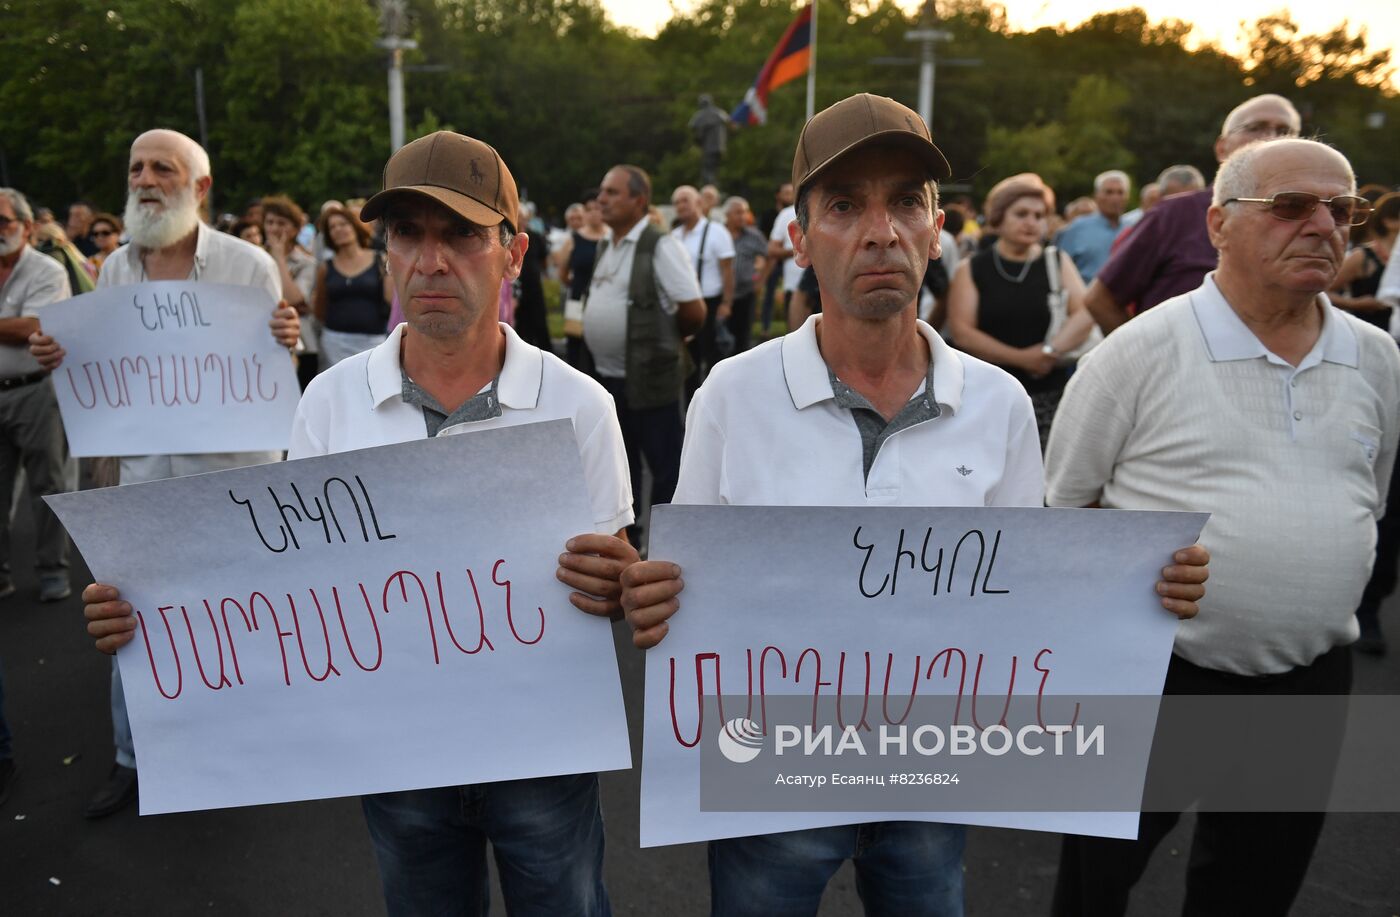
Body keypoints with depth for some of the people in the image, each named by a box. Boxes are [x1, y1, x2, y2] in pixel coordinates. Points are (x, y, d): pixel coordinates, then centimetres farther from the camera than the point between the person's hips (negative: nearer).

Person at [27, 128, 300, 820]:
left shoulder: (247, 263, -5)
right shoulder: (115, 269, 6)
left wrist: (286, 342, -24)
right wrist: (60, 359, -6)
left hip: (236, 468, -3)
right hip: (147, 470, 3)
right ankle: (134, 758, 29)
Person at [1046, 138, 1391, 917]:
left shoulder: (1377, 358, 3)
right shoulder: (1143, 350, -12)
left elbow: (1368, 501, 17)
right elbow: (1061, 504, -5)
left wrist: (1322, 590, 17)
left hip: (1313, 679, 5)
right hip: (1153, 675, -4)